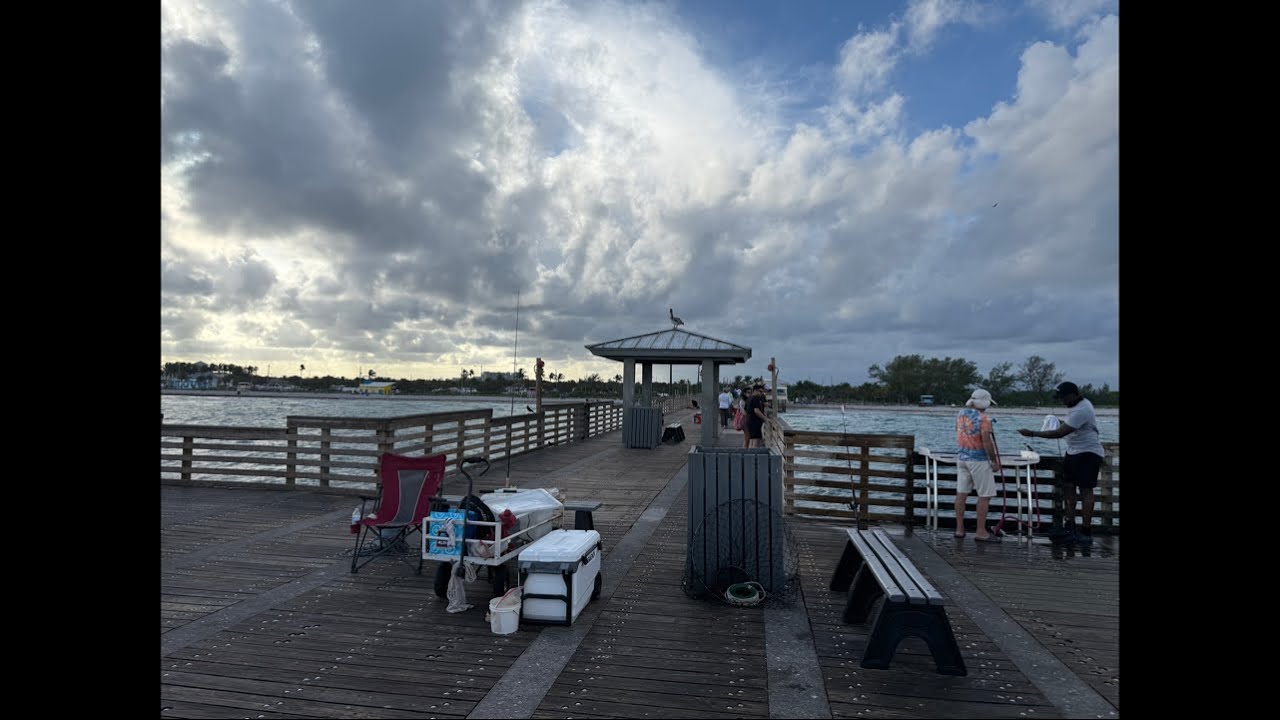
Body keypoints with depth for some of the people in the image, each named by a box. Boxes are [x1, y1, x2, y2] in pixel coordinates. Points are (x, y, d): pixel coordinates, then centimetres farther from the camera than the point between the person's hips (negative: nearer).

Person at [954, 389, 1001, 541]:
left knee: (961, 493, 9)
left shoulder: (960, 414, 6)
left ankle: (959, 529, 13)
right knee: (984, 495, 1)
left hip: (962, 457, 7)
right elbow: (987, 443, -16)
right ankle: (981, 532, 3)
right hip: (978, 460, -7)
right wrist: (995, 462, -7)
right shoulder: (983, 419, -16)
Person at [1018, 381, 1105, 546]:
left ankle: (1086, 533, 1)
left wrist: (1032, 433, -28)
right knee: (1068, 486, 10)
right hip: (1074, 452, 10)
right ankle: (1070, 526, 16)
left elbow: (1059, 433, -30)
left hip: (1088, 454, -10)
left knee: (1086, 490, -5)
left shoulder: (1081, 411, -26)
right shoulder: (1080, 404, 7)